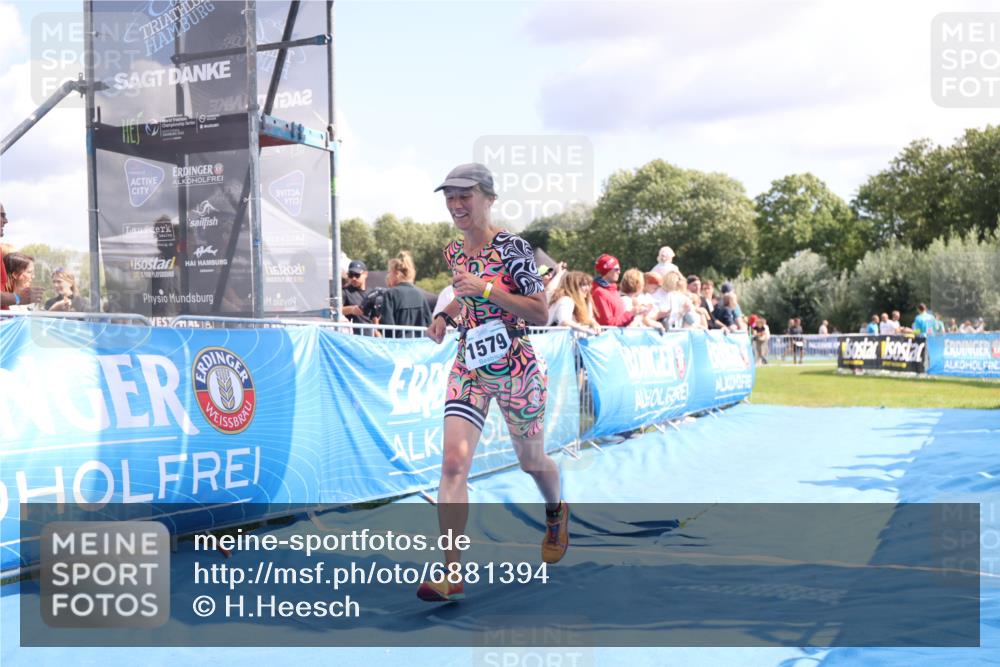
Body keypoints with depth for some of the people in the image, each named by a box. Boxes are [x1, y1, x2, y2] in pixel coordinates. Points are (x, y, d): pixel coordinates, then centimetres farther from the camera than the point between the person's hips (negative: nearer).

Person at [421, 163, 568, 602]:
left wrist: (486, 289, -24)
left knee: (531, 460, 15)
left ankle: (556, 513, 50)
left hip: (516, 369, -4)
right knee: (453, 462, -13)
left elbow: (541, 314, -16)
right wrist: (446, 315, 7)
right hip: (469, 367, 4)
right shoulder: (453, 252, 6)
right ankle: (452, 572, -11)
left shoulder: (512, 247, -13)